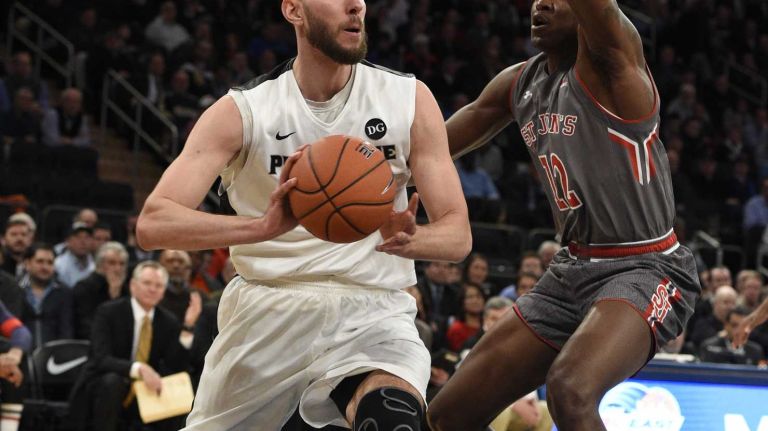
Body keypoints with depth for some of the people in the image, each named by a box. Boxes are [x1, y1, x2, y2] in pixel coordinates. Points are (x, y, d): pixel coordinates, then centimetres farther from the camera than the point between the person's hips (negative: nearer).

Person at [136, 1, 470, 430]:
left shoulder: (410, 99, -1)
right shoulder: (241, 111, -5)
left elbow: (458, 235, -1)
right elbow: (152, 224, -17)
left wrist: (407, 239, -26)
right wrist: (263, 227, -35)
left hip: (372, 311, -1)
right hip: (269, 309, 1)